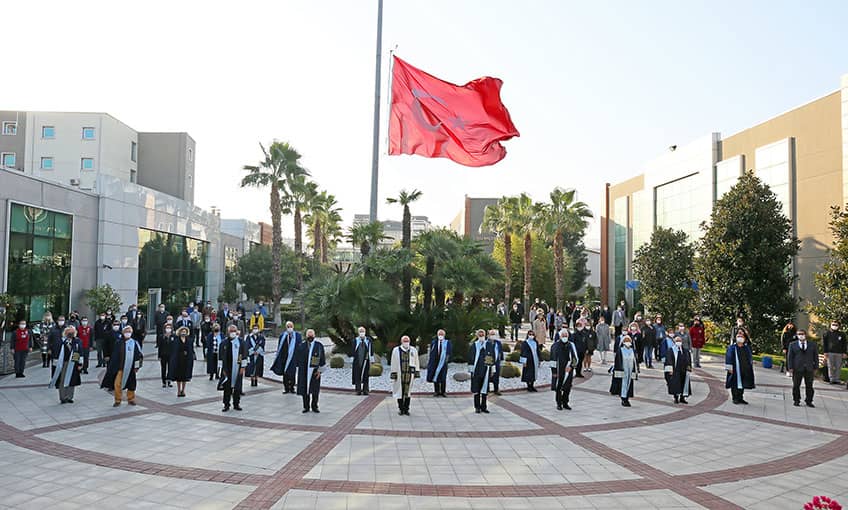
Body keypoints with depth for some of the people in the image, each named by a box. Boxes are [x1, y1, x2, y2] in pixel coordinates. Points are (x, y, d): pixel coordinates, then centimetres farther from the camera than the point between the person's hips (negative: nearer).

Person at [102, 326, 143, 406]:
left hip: (130, 368, 0)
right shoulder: (118, 342, 0)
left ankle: (131, 399, 25)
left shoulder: (134, 343, 0)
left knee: (131, 385, 9)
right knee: (117, 384, -5)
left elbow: (139, 355, 3)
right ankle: (118, 400, 10)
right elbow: (114, 354, 6)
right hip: (119, 367, 0)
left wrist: (137, 366, 0)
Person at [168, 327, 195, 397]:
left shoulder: (189, 340, 4)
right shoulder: (176, 340, -4)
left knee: (185, 375, 8)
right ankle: (179, 390, 15)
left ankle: (183, 390, 19)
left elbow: (192, 350, 6)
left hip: (187, 360, 2)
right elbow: (173, 351, -5)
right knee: (178, 375, 4)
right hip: (178, 360, -2)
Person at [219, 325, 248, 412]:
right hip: (227, 368, 0)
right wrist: (222, 368, -1)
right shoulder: (224, 343, 1)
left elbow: (244, 355, 1)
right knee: (227, 388, 4)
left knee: (237, 388, 6)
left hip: (237, 368, 0)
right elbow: (221, 356, 3)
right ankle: (226, 405, 14)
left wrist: (243, 367, -2)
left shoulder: (241, 342, 0)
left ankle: (236, 404, 18)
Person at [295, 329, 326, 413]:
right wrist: (298, 368, 1)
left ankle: (314, 406, 16)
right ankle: (306, 407, 15)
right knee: (305, 389, 4)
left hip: (314, 371, -1)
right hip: (304, 371, 1)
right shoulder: (301, 345, 4)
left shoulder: (319, 346, -1)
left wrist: (320, 370, -7)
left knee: (315, 390, 4)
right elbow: (297, 358, 8)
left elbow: (322, 359, -1)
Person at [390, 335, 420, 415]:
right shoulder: (396, 350, 0)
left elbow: (416, 363, 10)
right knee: (400, 392, 3)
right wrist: (393, 374, -2)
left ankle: (406, 409, 15)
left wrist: (416, 373, 6)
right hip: (399, 375, -2)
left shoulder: (414, 350, 6)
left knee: (408, 392, 6)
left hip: (409, 374, 2)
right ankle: (400, 409, 14)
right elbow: (393, 364, 1)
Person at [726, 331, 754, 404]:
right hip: (735, 369, -4)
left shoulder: (747, 348, 10)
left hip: (744, 370, 5)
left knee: (742, 384, 10)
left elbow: (750, 358, 15)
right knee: (735, 383, -1)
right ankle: (735, 398, 7)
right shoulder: (732, 347, -4)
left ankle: (740, 398, 20)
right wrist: (729, 367, -13)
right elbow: (729, 357, -8)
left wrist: (750, 367, 11)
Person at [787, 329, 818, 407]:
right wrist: (790, 368, -3)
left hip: (809, 369, 1)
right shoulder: (792, 345, 6)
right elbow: (790, 357, 4)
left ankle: (809, 401, 14)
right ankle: (796, 400, 13)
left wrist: (815, 368, 4)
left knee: (809, 386, 3)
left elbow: (816, 356, 10)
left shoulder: (813, 345, 10)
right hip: (797, 369, -1)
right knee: (796, 385, 2)